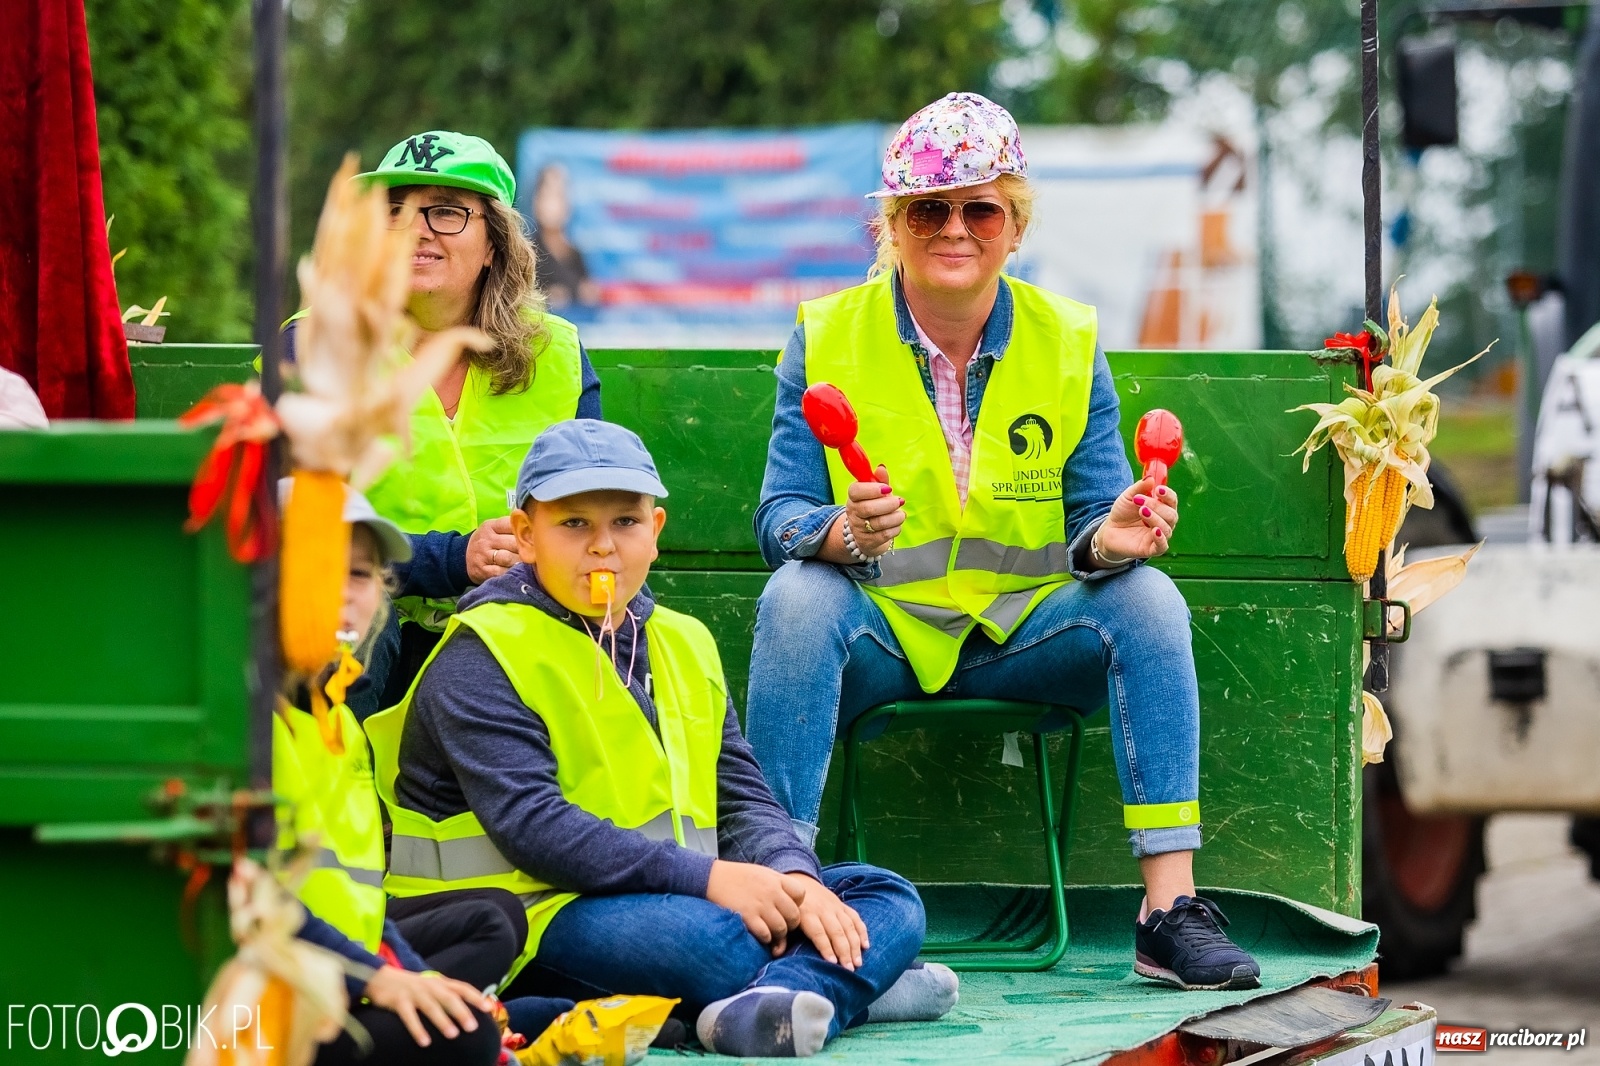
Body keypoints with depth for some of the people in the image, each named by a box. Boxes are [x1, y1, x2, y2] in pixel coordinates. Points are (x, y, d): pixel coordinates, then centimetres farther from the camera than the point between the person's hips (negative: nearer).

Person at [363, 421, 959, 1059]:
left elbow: (742, 796, 13)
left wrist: (793, 877, -11)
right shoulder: (480, 659, -7)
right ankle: (849, 984, -13)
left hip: (675, 901, 8)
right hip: (523, 918, -8)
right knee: (705, 936, -38)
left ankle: (774, 1010, -33)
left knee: (886, 899, -6)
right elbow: (532, 826, -20)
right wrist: (705, 877, -26)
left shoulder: (682, 644, 18)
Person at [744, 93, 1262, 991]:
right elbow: (781, 515, -7)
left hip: (1024, 632, 2)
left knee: (1148, 598, -25)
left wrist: (1110, 538, -26)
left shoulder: (1068, 343, 3)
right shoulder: (827, 339, -1)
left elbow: (1093, 521, -1)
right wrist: (840, 533, -31)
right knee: (797, 597, -33)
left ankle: (1170, 908, -27)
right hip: (875, 632, -2)